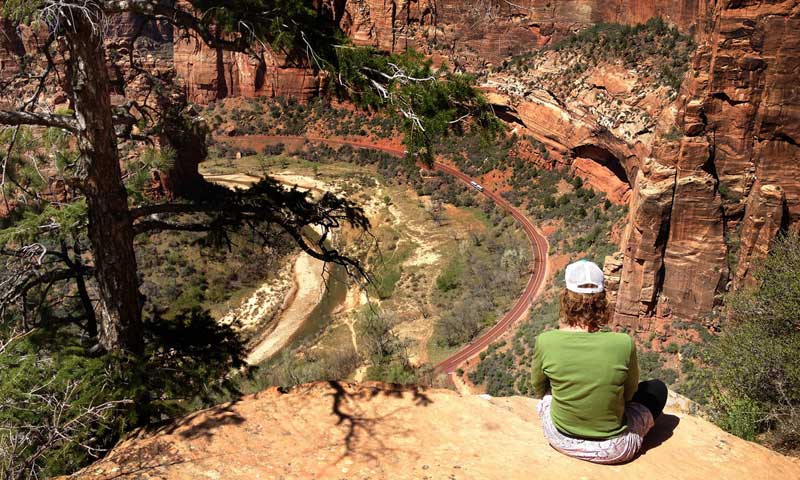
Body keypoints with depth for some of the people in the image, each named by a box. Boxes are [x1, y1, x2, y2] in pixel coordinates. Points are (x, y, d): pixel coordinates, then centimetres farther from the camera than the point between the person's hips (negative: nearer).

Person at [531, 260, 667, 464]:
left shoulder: (545, 341, -22)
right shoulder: (624, 344, -24)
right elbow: (629, 394, -4)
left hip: (560, 439, 2)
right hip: (613, 451, -1)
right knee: (657, 389, 23)